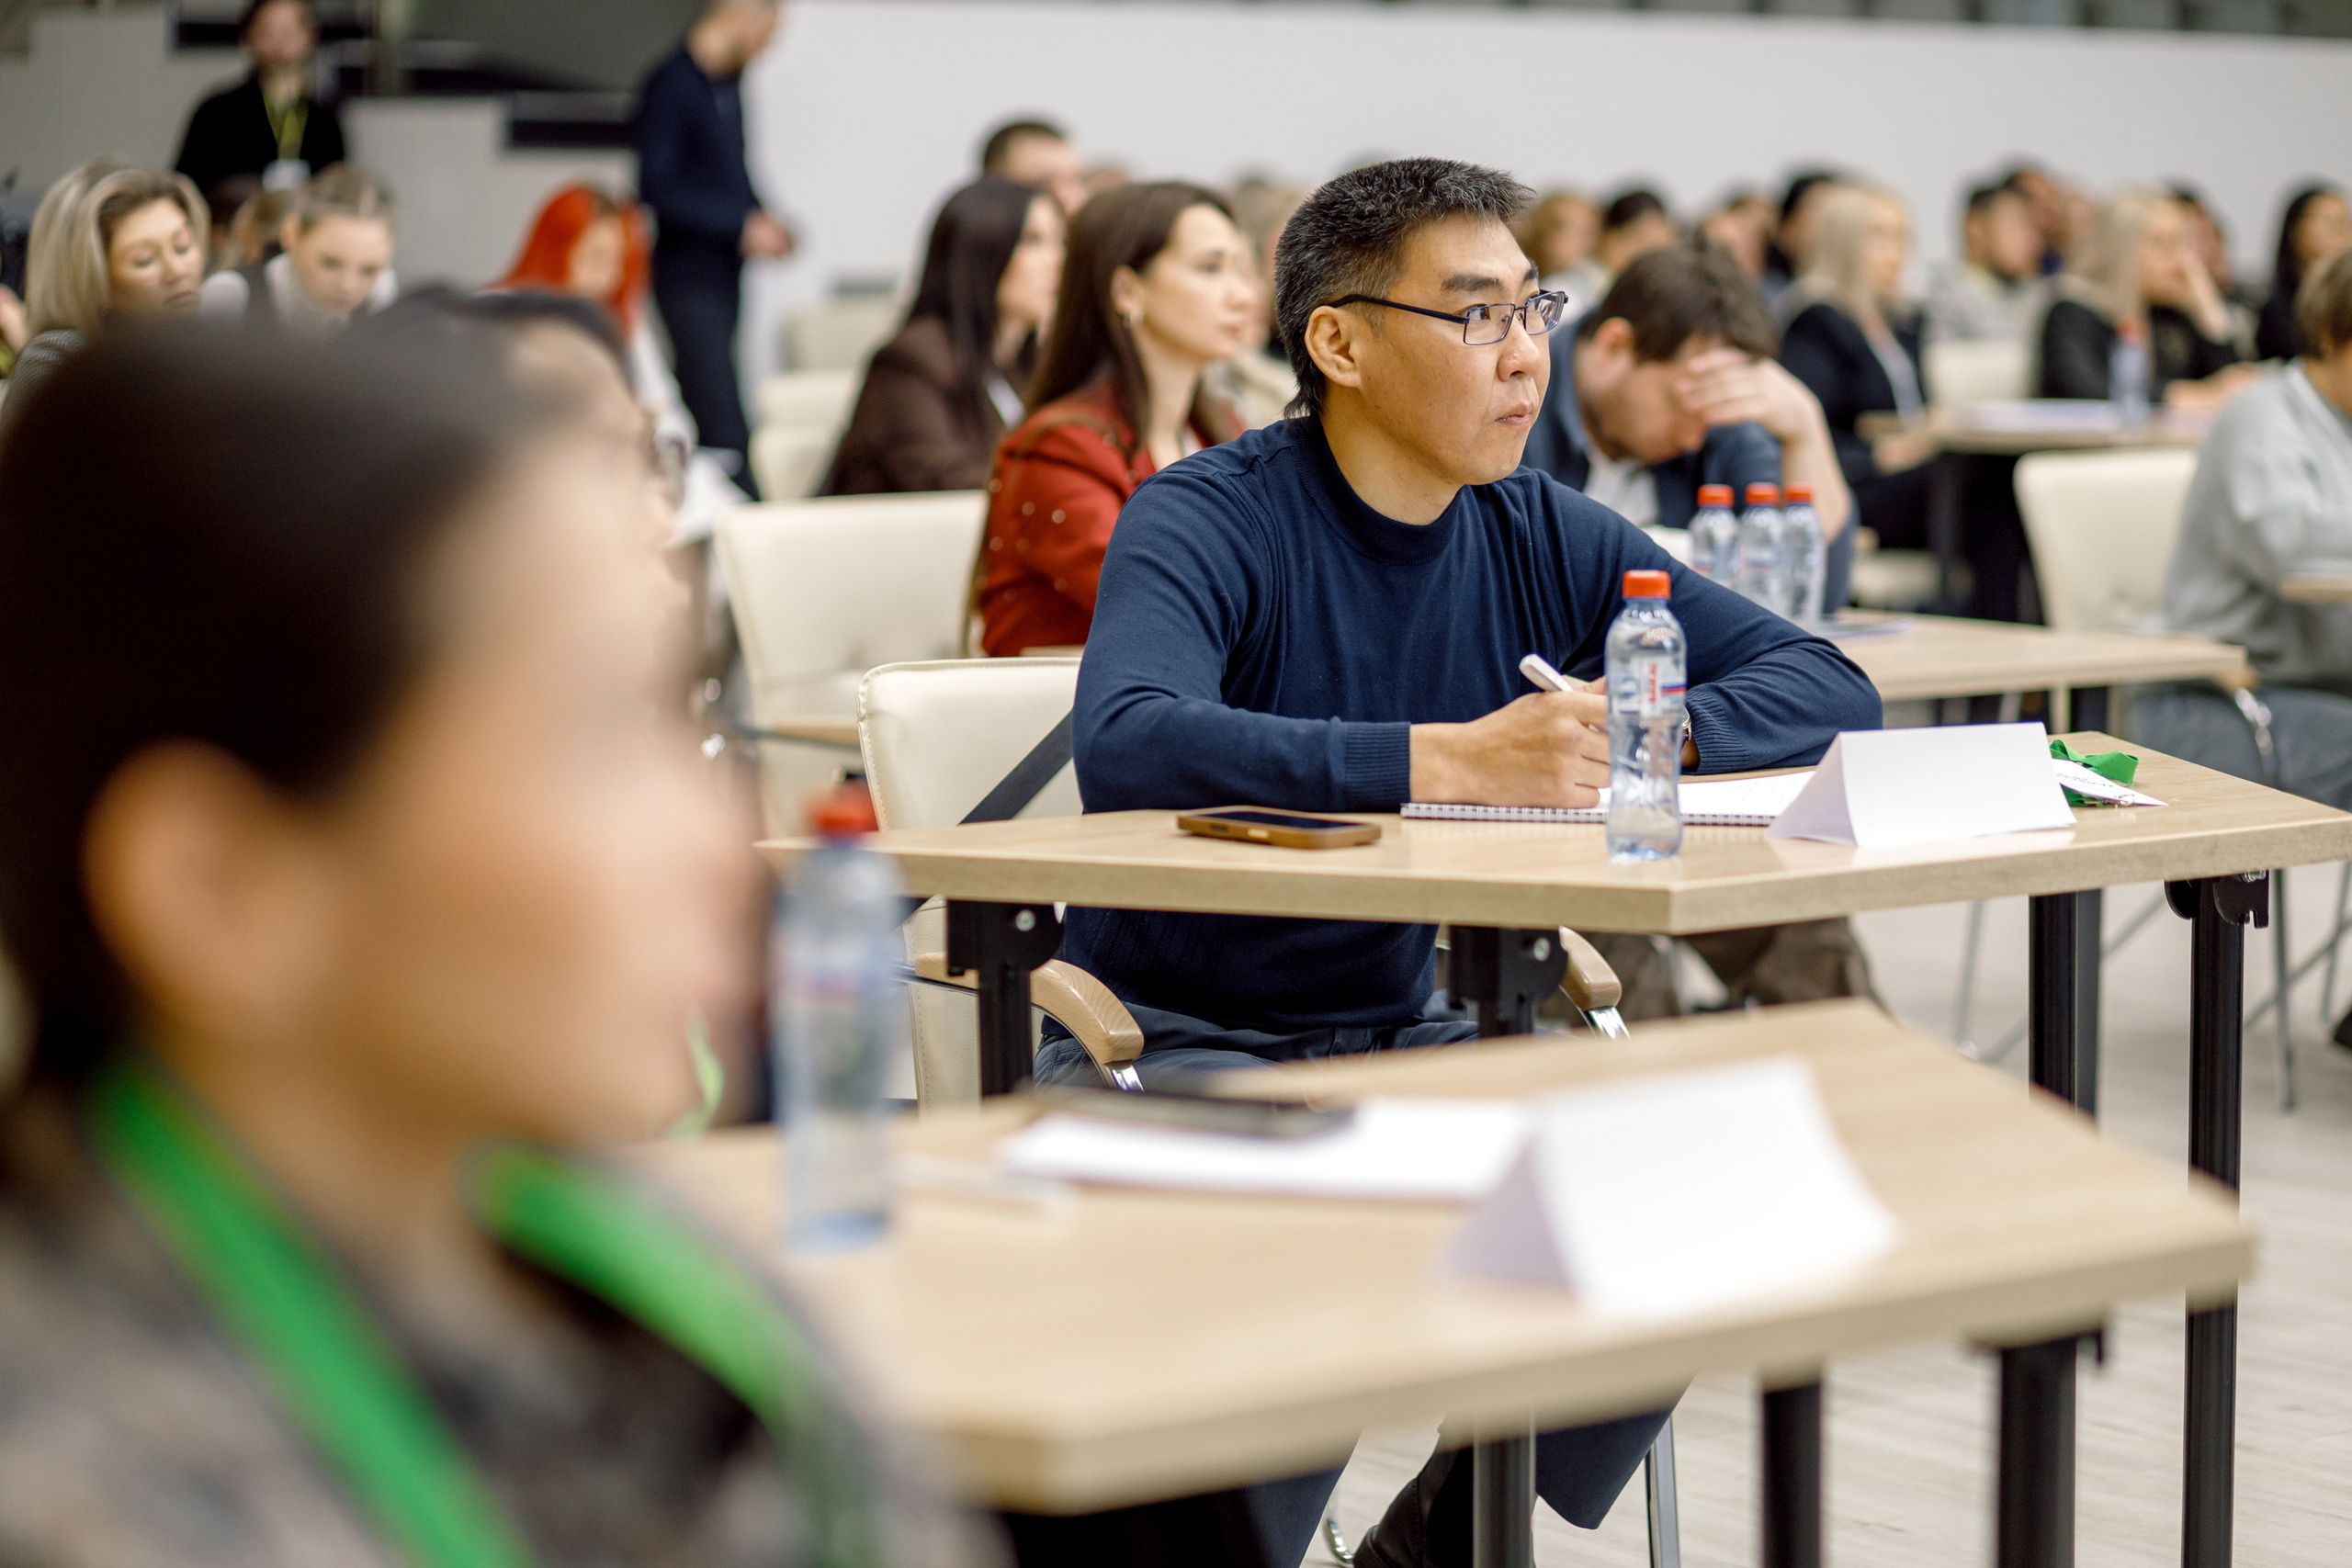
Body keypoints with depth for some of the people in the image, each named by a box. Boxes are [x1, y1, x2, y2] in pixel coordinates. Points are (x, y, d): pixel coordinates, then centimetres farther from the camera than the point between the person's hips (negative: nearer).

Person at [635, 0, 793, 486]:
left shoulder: (729, 86, 12)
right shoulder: (671, 85, -13)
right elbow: (657, 187, -18)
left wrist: (762, 219, 6)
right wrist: (744, 226, -17)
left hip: (724, 272, 8)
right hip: (689, 276, -8)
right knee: (726, 424, -13)